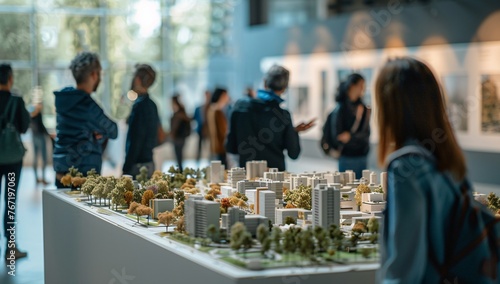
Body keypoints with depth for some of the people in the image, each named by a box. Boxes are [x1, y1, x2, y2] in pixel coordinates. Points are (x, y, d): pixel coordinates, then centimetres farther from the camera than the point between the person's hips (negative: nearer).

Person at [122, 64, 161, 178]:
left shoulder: (140, 105, -15)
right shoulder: (152, 105, 12)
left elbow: (135, 140, -18)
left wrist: (126, 169, -15)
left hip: (138, 165, -9)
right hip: (149, 163, 9)